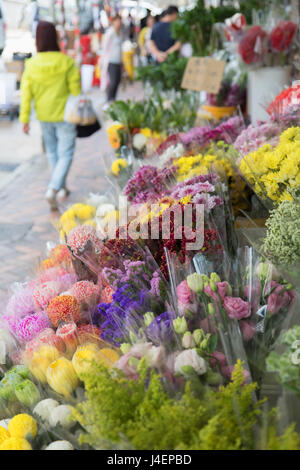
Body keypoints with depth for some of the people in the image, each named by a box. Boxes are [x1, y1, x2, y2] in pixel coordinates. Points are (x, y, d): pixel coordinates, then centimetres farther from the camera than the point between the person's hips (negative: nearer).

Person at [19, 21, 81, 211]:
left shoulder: (31, 65, -7)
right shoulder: (66, 62, -14)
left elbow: (26, 93, -5)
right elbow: (75, 89, -8)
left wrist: (25, 119, 3)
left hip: (44, 116, 3)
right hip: (65, 114, -3)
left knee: (52, 153, 20)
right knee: (65, 154, 3)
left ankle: (62, 189, 30)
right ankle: (53, 189, -14)